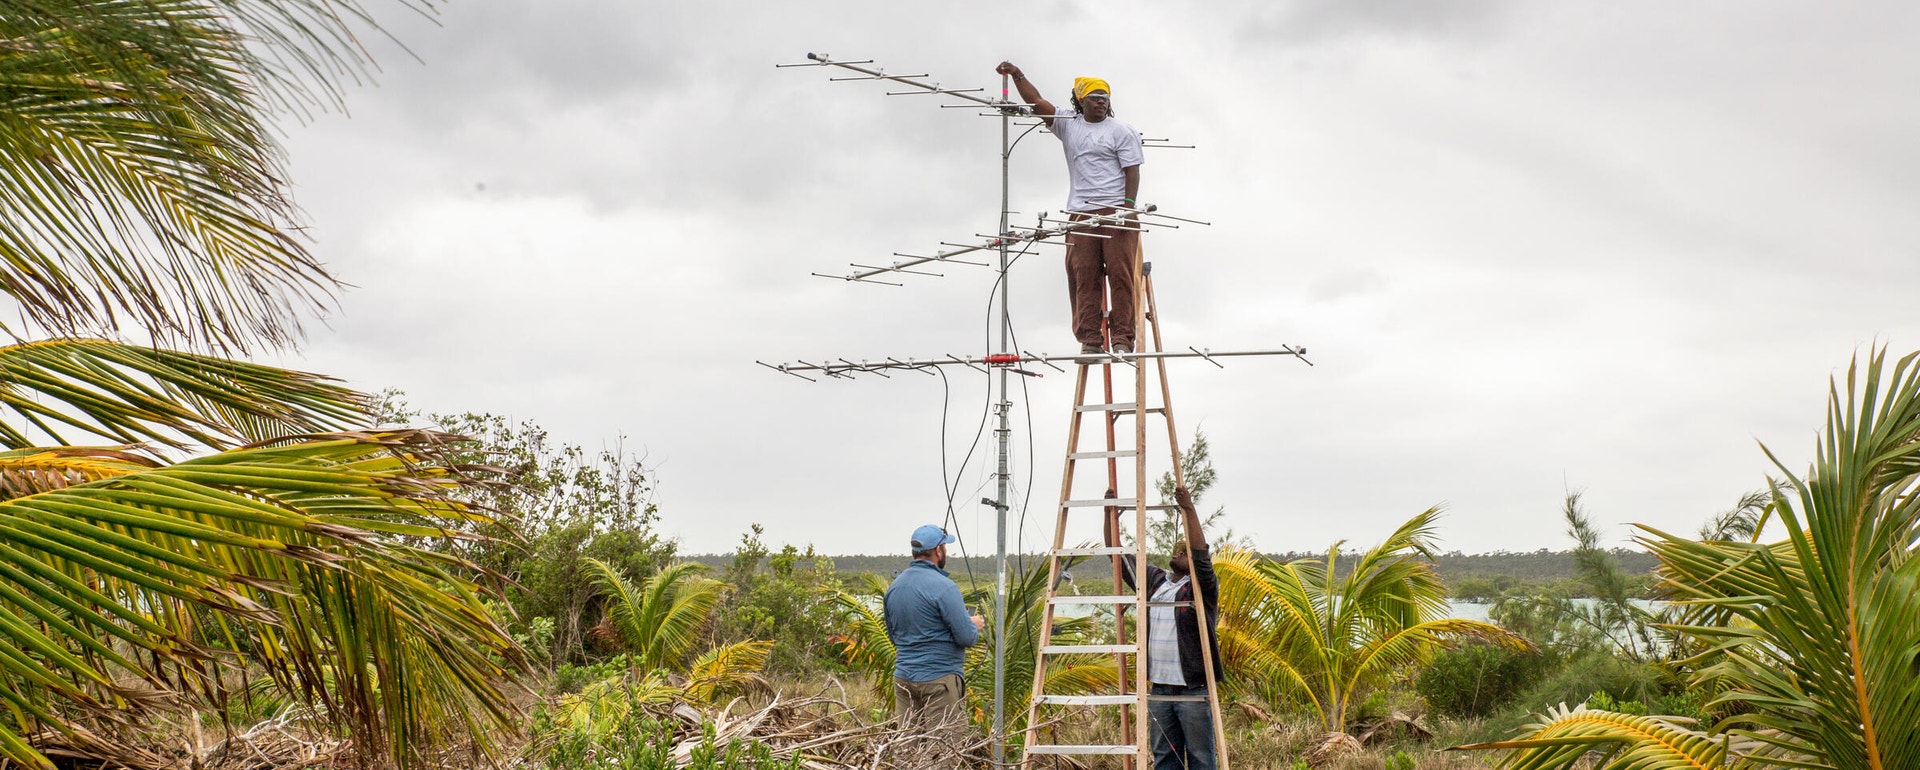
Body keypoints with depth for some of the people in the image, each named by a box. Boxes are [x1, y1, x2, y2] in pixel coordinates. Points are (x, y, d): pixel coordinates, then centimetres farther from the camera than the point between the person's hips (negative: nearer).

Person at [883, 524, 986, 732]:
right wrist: (975, 625, 7)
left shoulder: (893, 587, 9)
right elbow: (967, 637, -14)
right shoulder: (943, 587, -14)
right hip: (939, 678, -7)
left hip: (902, 677, 7)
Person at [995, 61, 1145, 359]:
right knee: (1083, 278, -3)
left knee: (1121, 275, -7)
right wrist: (1017, 76, -1)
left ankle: (1122, 338, -7)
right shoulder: (1068, 124, 16)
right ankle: (1090, 340, -3)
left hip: (1116, 212, -3)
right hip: (1080, 214, 3)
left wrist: (1128, 206, -13)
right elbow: (1037, 103, 11)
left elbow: (1132, 172, -1)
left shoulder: (1121, 131, 5)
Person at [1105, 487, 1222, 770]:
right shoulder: (1154, 580, 14)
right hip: (1160, 687, 6)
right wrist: (1111, 514, 5)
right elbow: (1119, 556, 16)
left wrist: (1189, 510, -29)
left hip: (1194, 689, -6)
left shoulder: (1203, 588, -3)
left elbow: (1201, 555, -22)